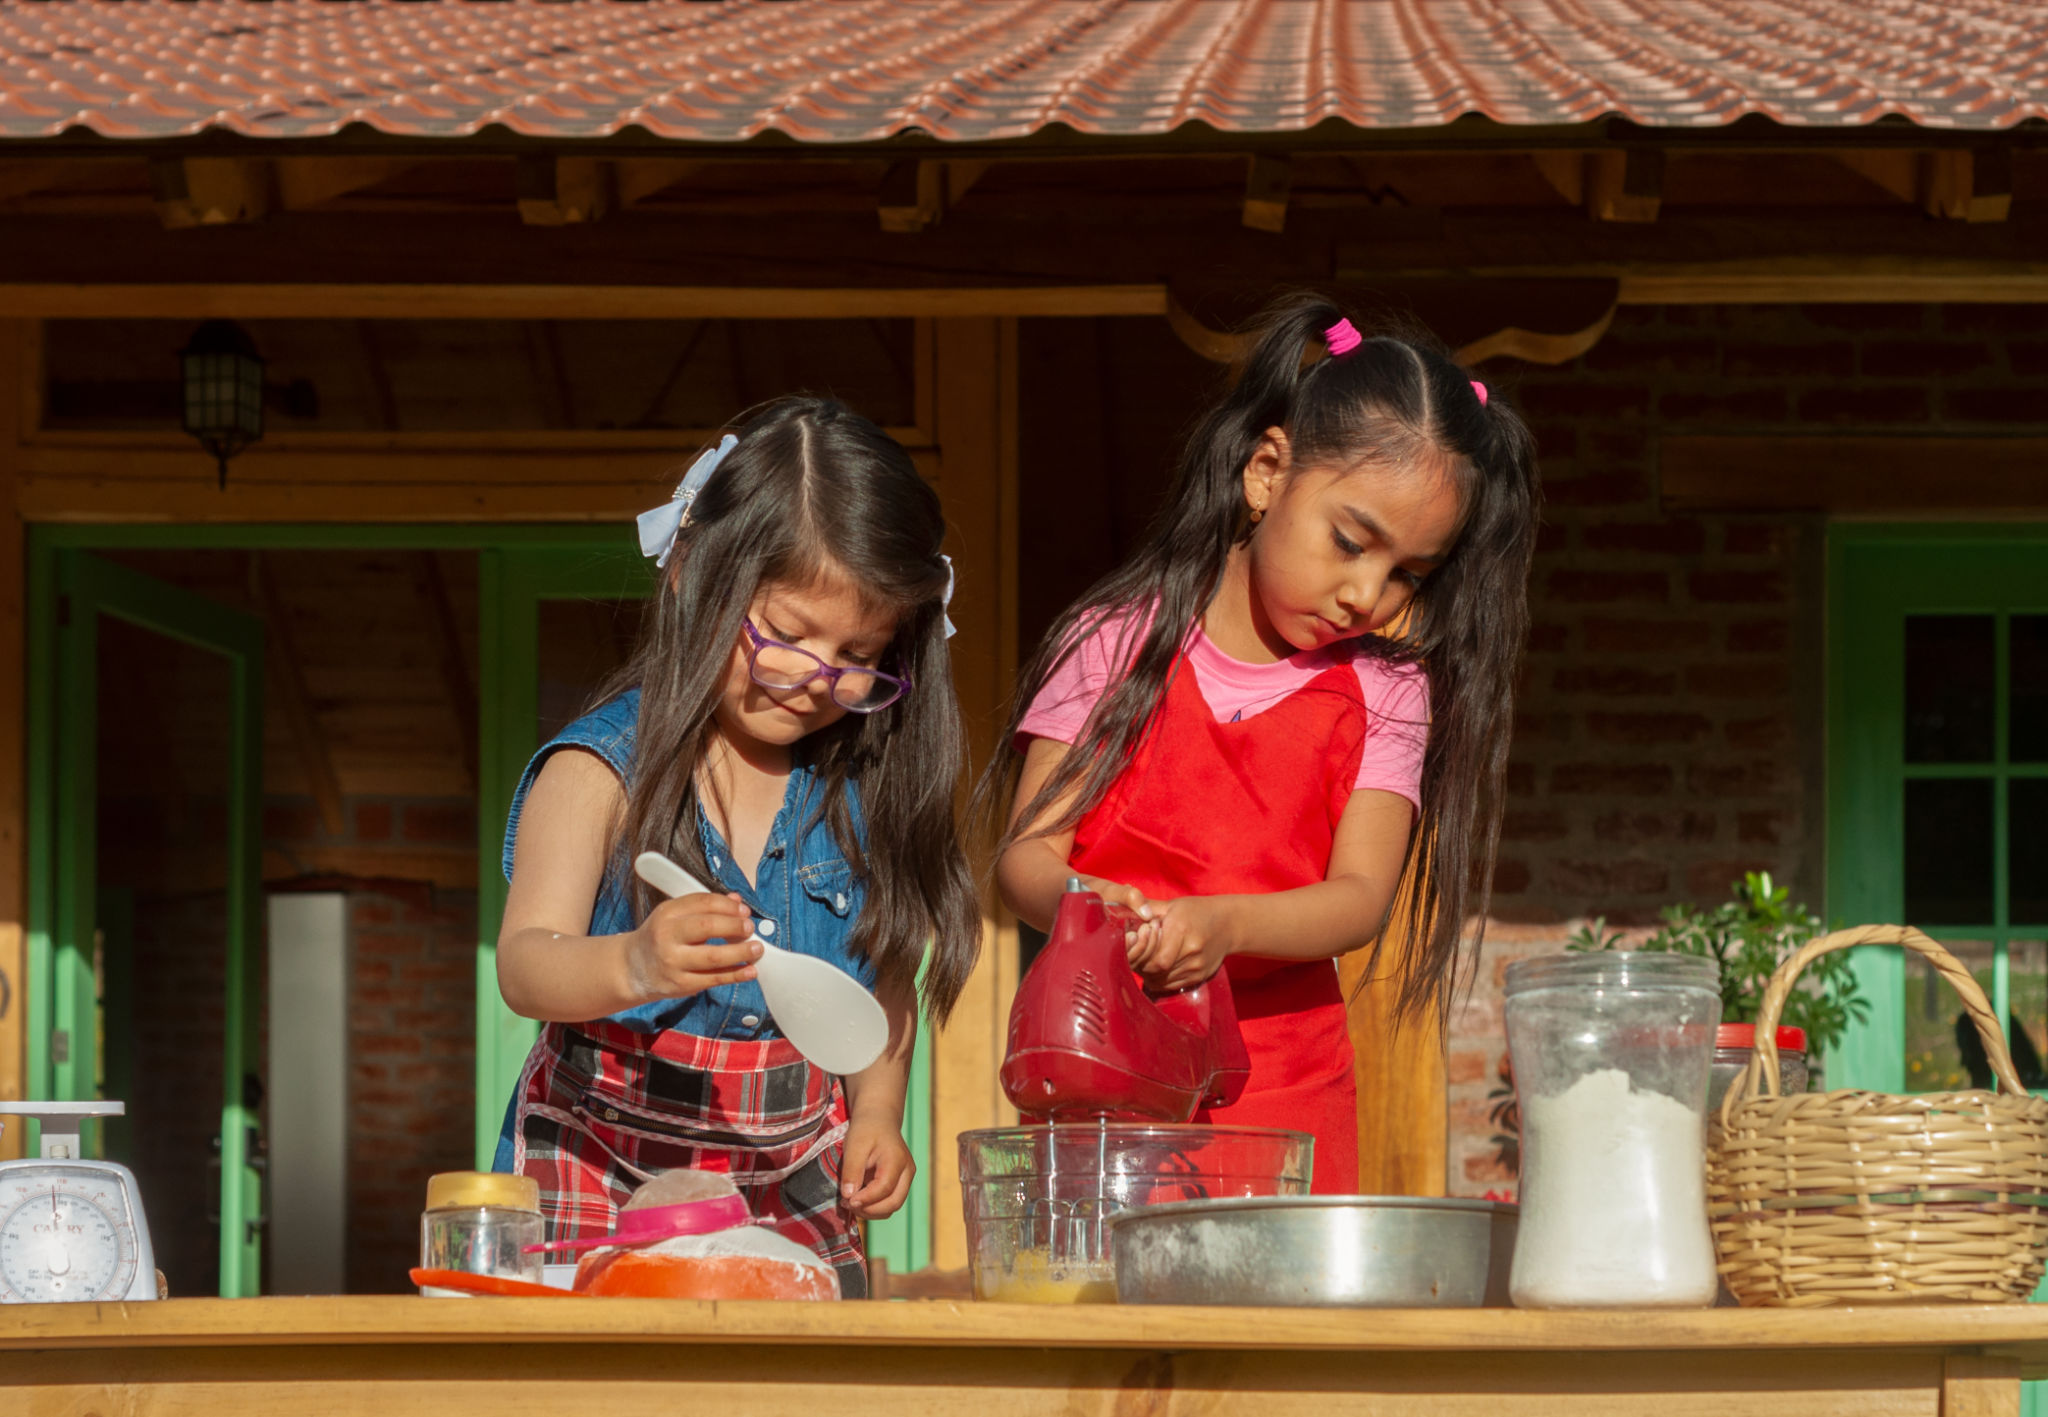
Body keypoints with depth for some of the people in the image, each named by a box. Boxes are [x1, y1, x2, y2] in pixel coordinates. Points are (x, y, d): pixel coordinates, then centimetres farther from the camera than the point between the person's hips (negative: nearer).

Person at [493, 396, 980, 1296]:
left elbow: (884, 986, 17)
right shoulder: (599, 772, -8)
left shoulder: (858, 790, 7)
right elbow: (525, 965, -21)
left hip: (798, 1192, 4)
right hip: (608, 1179, -4)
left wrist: (876, 1115, 0)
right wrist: (631, 969, -41)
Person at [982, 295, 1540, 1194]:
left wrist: (1223, 925, -24)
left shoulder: (1384, 691, 6)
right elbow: (1025, 851, -2)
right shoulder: (1116, 645, 2)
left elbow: (1360, 898, -4)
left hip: (1283, 1095, 1)